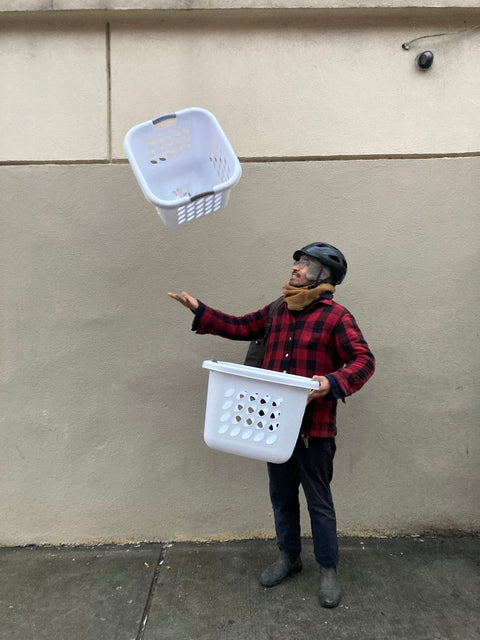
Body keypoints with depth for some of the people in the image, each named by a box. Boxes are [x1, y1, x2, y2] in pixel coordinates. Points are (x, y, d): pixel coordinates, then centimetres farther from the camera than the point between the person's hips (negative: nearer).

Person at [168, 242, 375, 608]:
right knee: (282, 496, 20)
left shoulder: (336, 317, -9)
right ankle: (289, 557, 42)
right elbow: (241, 327, 16)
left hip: (314, 427, -6)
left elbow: (363, 361, -13)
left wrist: (332, 383, -30)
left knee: (319, 501, 10)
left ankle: (328, 570, 32)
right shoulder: (278, 312, 9)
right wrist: (199, 310, 11)